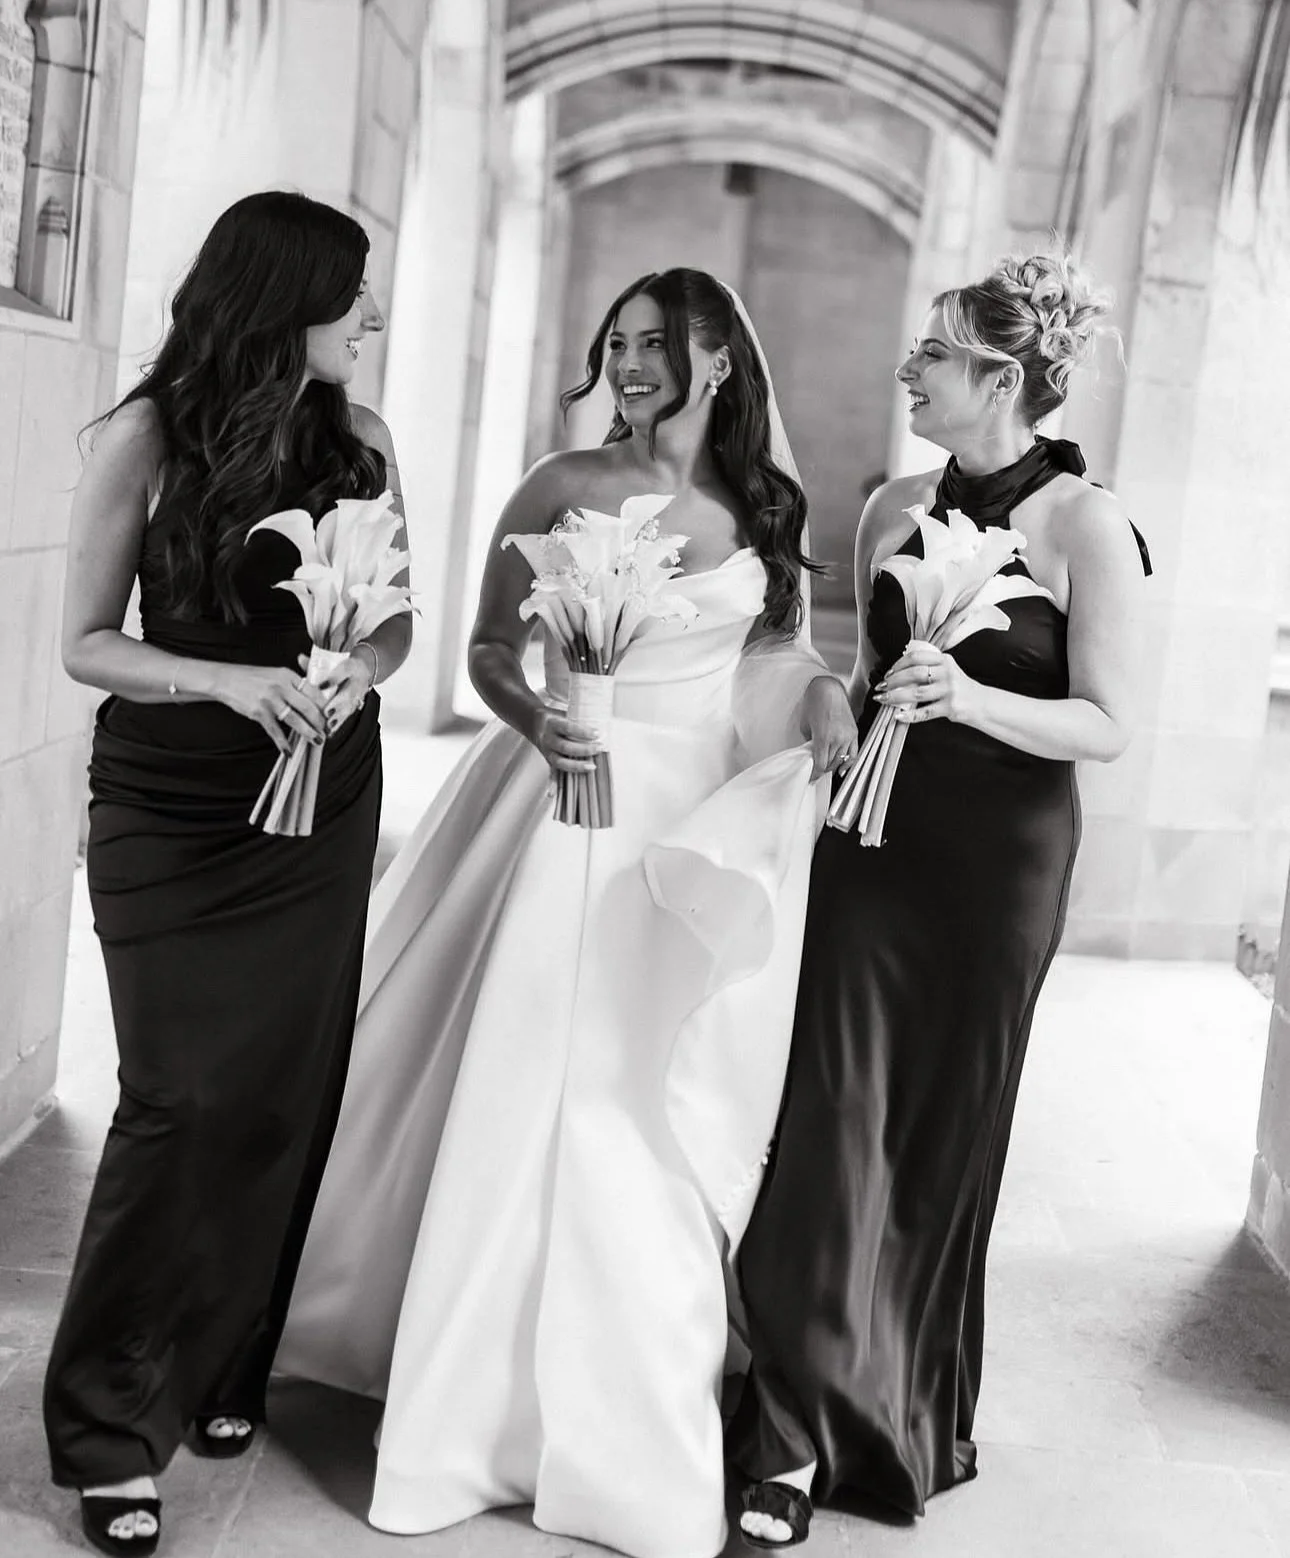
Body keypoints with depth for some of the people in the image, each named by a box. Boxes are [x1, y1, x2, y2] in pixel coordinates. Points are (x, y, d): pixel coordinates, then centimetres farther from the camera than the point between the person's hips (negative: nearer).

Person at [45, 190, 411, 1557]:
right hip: (172, 814, -4)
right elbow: (85, 644, -6)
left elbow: (398, 611, 12)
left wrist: (362, 668, -11)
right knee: (181, 1101, -6)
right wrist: (229, 680, -22)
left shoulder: (358, 440, 3)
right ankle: (110, 1428, 10)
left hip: (326, 803, 4)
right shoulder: (146, 439, -8)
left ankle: (226, 1370, 26)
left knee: (287, 1095, 6)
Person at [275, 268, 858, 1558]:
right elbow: (487, 647, 2)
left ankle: (626, 1420, 21)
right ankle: (488, 1391, 15)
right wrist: (529, 715, -18)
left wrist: (822, 693, -3)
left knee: (658, 1112, 5)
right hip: (575, 806, -2)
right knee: (531, 1093, -1)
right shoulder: (564, 485, -1)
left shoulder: (762, 507, 6)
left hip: (707, 823, 2)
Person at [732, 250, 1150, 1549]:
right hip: (875, 844, 3)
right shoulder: (894, 508, 5)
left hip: (999, 864, -3)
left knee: (944, 1137, 8)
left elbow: (1107, 727, -12)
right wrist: (843, 707, 1)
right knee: (835, 1123, -3)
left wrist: (972, 700, -26)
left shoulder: (1088, 529, -9)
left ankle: (906, 1422, 29)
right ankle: (796, 1441, 6)